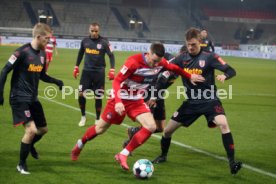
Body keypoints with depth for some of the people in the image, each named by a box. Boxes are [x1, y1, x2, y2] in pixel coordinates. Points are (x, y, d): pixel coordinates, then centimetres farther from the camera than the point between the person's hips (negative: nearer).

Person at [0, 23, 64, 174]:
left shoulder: (42, 54, 6)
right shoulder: (23, 52, -18)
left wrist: (55, 81, 3)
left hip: (33, 98, 8)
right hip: (19, 98, -8)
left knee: (43, 129, 16)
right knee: (31, 129, -19)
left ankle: (29, 145, 49)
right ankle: (21, 164, -1)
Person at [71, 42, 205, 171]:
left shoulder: (161, 62, -11)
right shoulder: (133, 62, -29)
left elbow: (174, 68, 11)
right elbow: (117, 81, -28)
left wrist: (190, 76, 13)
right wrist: (118, 101, -39)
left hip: (137, 101, 5)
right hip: (121, 99, -5)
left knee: (151, 127, -17)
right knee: (100, 129, 8)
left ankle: (123, 155, -9)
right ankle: (79, 146, 38)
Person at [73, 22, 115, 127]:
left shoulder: (104, 42, -8)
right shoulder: (85, 41, 3)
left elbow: (111, 55, -6)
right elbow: (80, 54, 18)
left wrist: (112, 70, -16)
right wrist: (76, 67, 17)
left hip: (99, 72, -2)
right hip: (86, 71, 2)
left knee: (98, 97, 3)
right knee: (81, 94, -5)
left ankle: (97, 119, 17)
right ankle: (83, 117, 14)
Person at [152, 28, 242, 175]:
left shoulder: (209, 57, -12)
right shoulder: (182, 58, -1)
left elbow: (231, 71, -14)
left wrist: (224, 76, -38)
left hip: (209, 100, -4)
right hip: (192, 102, 4)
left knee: (223, 124, -31)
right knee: (167, 130, 6)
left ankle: (232, 163, -25)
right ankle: (163, 156, 35)